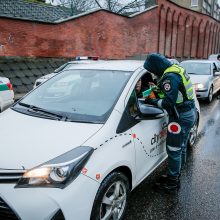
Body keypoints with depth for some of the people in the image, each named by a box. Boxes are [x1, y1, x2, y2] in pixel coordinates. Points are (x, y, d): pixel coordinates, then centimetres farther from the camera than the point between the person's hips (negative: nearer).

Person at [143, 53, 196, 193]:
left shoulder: (170, 77, -22)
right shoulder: (177, 69, 10)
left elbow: (169, 102, -25)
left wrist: (154, 102, -12)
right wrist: (159, 90, 10)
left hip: (181, 117, -11)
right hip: (190, 112, 11)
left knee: (174, 149, 1)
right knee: (181, 147, 19)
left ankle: (172, 183, 14)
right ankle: (176, 176, 35)